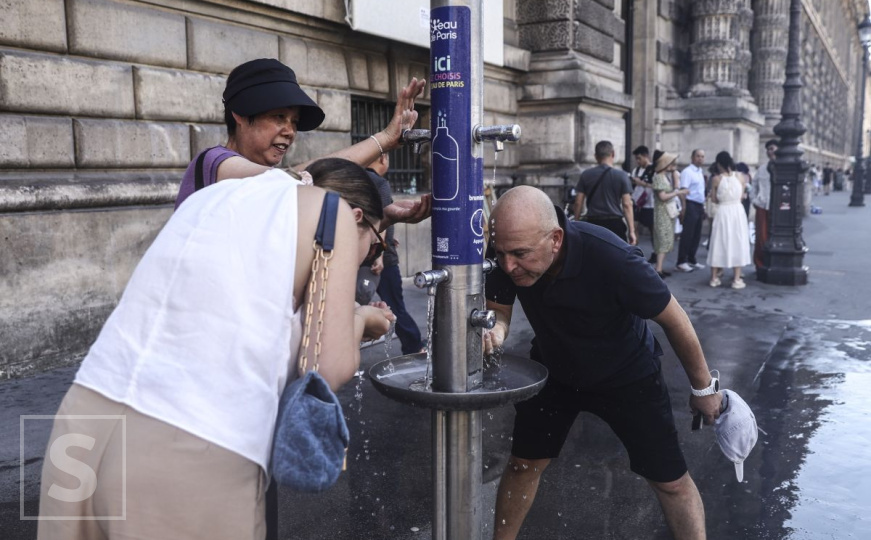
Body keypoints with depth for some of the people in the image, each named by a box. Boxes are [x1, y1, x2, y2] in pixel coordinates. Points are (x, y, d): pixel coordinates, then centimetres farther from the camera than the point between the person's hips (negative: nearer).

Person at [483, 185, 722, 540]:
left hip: (626, 375, -3)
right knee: (523, 464, 11)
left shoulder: (612, 259, -38)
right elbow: (498, 310, -11)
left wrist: (703, 387, -8)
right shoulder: (508, 252, -26)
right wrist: (494, 331, -37)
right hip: (554, 370, 4)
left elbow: (674, 320, -22)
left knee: (669, 481, 2)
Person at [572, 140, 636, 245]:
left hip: (593, 223, 2)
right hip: (615, 224, -2)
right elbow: (626, 204, -7)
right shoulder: (621, 175, -3)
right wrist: (631, 230, -5)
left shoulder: (586, 175, 2)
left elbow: (578, 202, 2)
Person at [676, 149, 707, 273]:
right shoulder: (687, 172, -11)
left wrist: (703, 208, 18)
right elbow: (683, 190, -17)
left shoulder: (700, 172, 16)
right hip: (691, 205, -9)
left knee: (696, 235, 12)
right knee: (687, 235, -6)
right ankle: (682, 262, -1)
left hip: (699, 206, 9)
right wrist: (684, 208, -23)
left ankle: (691, 259, 21)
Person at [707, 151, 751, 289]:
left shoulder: (716, 179, -6)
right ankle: (737, 279, 6)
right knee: (737, 243, 6)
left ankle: (714, 277, 14)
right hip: (737, 212, 1)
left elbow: (714, 199, 1)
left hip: (722, 212, -1)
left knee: (719, 244, 8)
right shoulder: (740, 178, 0)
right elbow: (741, 197, 7)